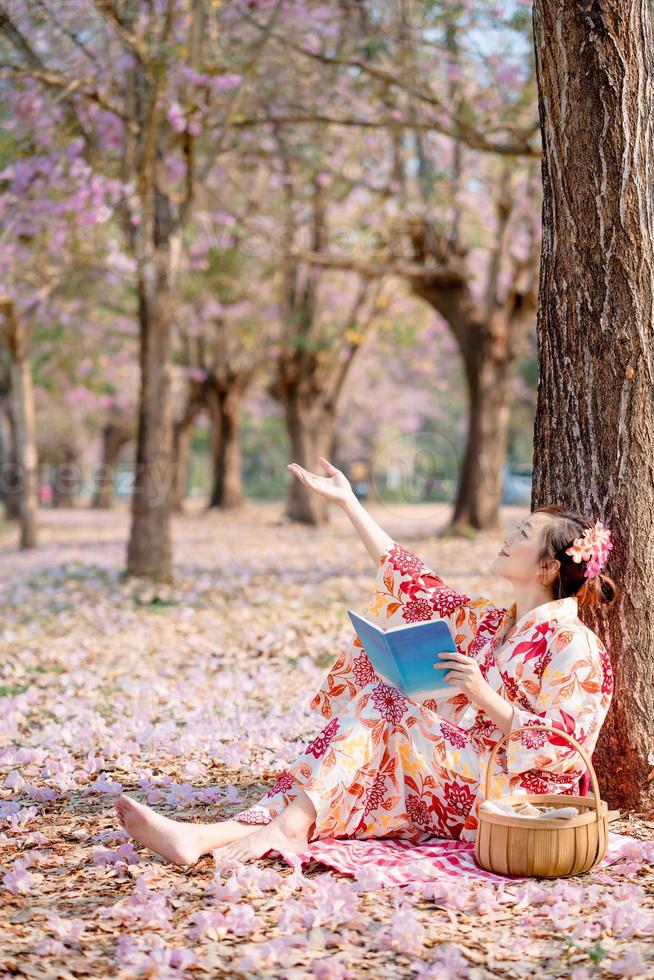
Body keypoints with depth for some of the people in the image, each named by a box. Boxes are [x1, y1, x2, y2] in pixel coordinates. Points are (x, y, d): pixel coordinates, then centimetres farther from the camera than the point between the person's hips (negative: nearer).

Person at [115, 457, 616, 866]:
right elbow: (411, 585, 16)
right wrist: (347, 502, 17)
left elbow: (562, 748, -13)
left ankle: (292, 824, -30)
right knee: (347, 787, -17)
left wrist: (486, 697, -22)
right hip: (455, 787, 7)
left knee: (381, 704, -20)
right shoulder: (487, 623, 16)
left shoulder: (574, 645, -6)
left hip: (513, 796, -7)